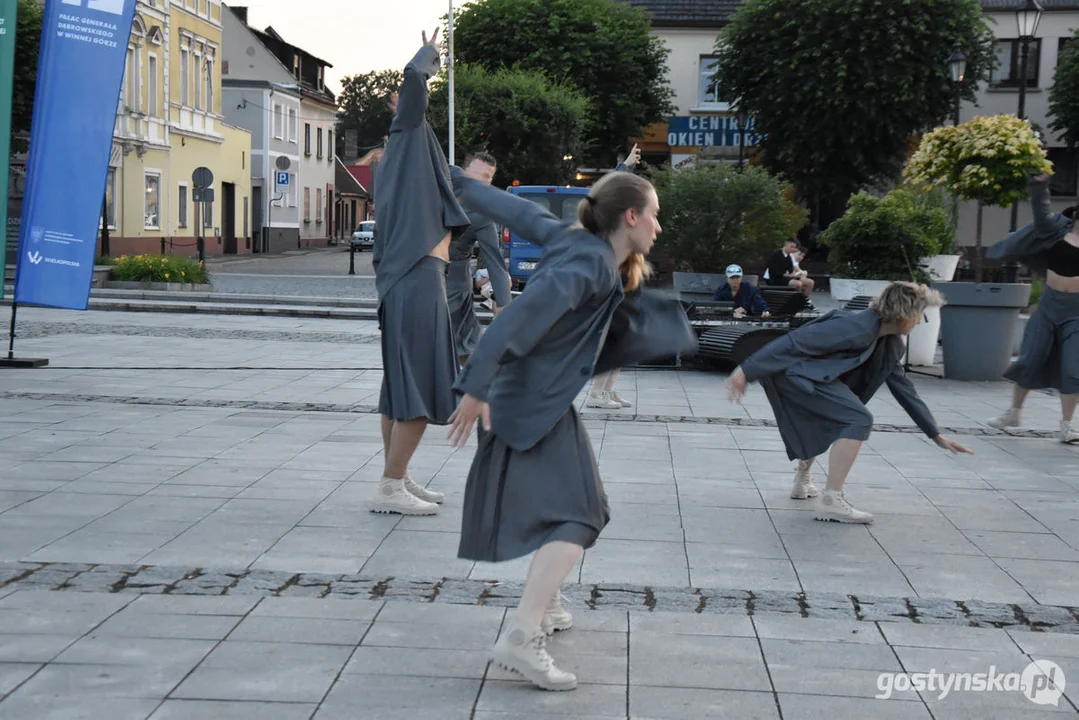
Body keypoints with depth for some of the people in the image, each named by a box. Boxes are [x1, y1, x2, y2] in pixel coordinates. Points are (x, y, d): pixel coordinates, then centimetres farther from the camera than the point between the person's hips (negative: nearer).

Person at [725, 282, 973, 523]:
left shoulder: (890, 346, 9)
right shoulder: (857, 328, -21)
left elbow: (904, 388, 20)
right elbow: (794, 341, -22)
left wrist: (936, 435, 22)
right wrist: (746, 371, -24)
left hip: (806, 375, 11)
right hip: (792, 370, -11)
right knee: (858, 420, -16)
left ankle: (802, 483, 49)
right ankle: (831, 501, -16)